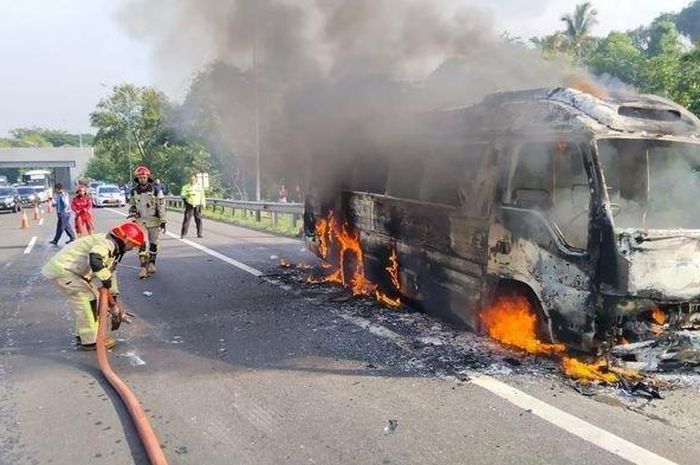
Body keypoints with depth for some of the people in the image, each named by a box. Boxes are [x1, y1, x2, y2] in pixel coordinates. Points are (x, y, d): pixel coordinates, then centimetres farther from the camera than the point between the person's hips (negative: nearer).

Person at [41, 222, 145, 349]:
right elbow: (94, 260, -41)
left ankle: (82, 335, 28)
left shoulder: (113, 248, 13)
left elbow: (109, 271, 22)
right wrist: (106, 280, -32)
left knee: (90, 296, 16)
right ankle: (90, 341, 0)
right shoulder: (107, 243, -21)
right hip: (62, 269, -11)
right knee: (88, 299, -9)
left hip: (69, 269, 11)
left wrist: (114, 294, 24)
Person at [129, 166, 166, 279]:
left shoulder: (155, 190, -8)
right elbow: (132, 205, 17)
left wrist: (163, 221, -10)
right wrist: (132, 215, 7)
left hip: (154, 221, -1)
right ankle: (143, 267, -7)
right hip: (141, 221, 2)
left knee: (153, 243, 9)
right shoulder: (134, 191, 2)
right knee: (142, 244, -6)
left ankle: (151, 263, 26)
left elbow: (161, 206, -8)